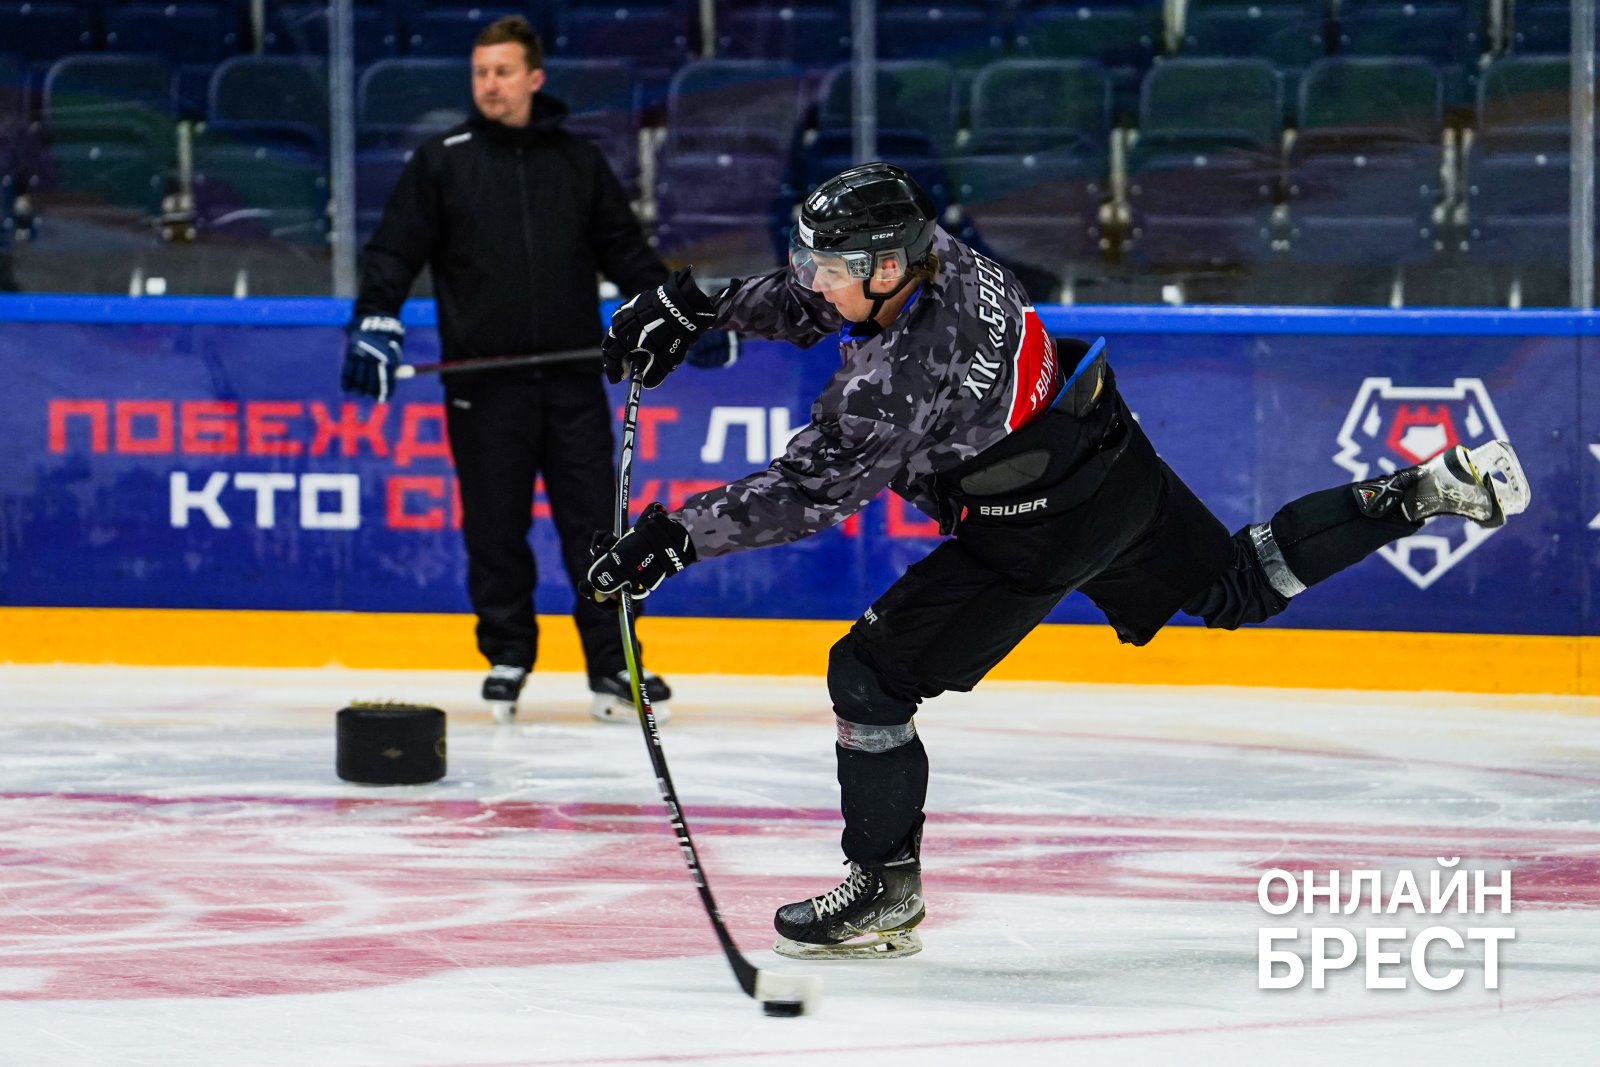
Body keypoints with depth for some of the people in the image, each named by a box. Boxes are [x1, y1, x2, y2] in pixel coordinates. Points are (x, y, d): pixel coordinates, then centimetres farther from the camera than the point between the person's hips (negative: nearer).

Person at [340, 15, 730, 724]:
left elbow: (626, 253, 17)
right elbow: (394, 250, 1)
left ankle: (612, 665, 5)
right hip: (483, 382, -1)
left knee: (594, 521, 0)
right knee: (494, 526, 2)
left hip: (571, 378, 2)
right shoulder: (441, 163, 4)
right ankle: (507, 659, 16)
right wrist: (375, 320, -14)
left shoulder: (578, 163, 11)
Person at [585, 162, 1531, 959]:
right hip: (1114, 461, 9)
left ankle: (885, 894, 4)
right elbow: (807, 301, 11)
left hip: (1039, 534, -9)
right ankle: (1432, 492, 24)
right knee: (1237, 587, 27)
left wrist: (676, 538, -26)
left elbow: (809, 492, -29)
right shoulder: (925, 250, -8)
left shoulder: (901, 373, -32)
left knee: (871, 677, -4)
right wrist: (693, 306, 2)